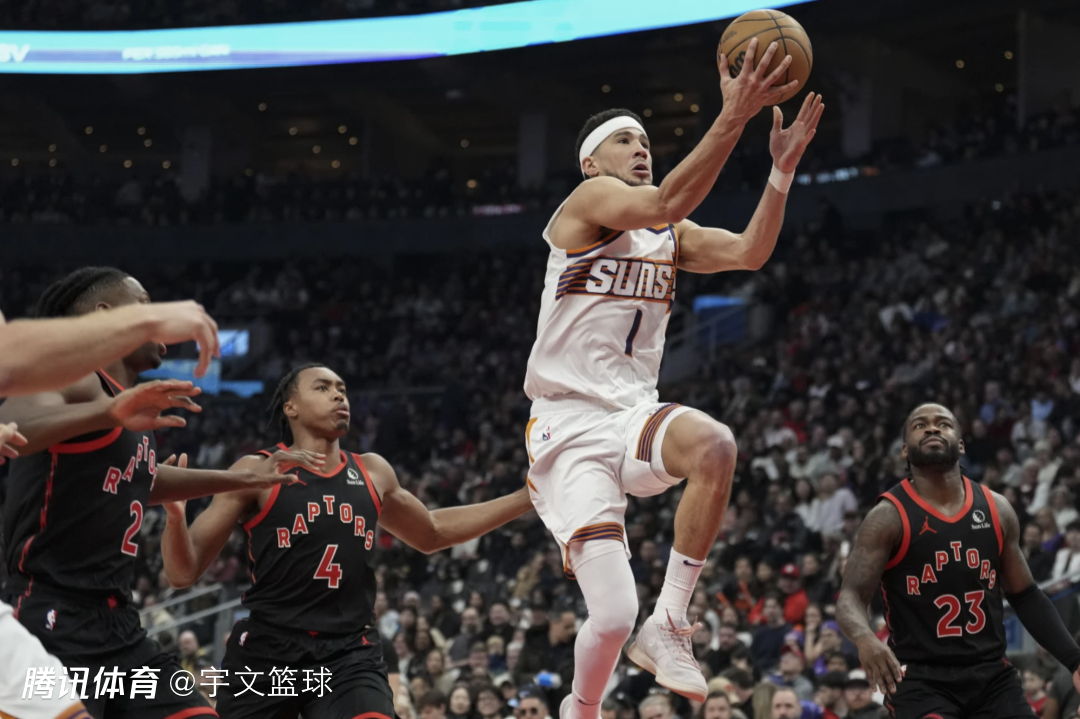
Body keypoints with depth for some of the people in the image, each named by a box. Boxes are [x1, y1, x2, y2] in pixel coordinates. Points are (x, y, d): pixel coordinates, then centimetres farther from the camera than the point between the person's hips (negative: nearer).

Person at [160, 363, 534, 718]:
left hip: (350, 655, 3)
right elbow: (183, 571, -3)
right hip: (265, 653, -2)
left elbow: (432, 532, 32)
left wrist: (525, 498, 27)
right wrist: (175, 513, -26)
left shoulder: (373, 472, 13)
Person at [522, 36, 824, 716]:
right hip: (569, 429, -6)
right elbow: (661, 206, -25)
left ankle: (667, 626, -17)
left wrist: (783, 168, -13)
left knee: (716, 446, -32)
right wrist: (732, 119, -33)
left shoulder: (674, 238, 17)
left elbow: (750, 252, 1)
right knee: (613, 618, -17)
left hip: (634, 415, 6)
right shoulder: (586, 202, -5)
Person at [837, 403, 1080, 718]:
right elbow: (851, 596, -14)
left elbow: (1025, 595, 15)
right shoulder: (888, 518, -7)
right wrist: (864, 637, -38)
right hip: (920, 678, -5)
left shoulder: (996, 510, 7)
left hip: (992, 674, 5)